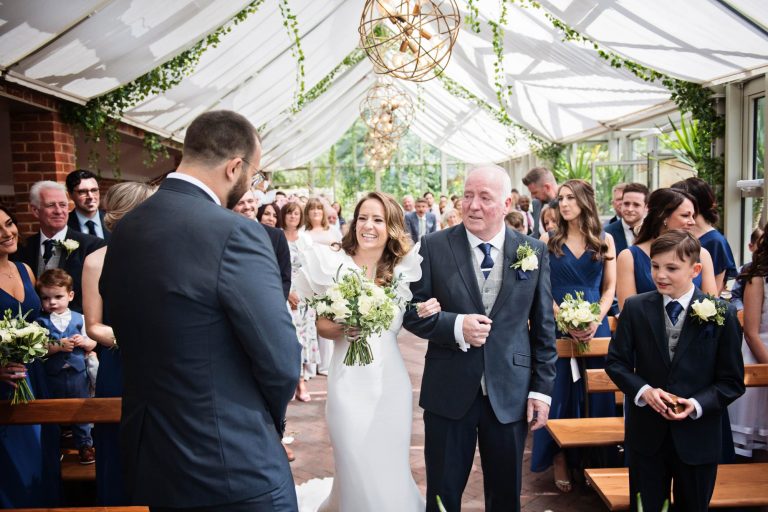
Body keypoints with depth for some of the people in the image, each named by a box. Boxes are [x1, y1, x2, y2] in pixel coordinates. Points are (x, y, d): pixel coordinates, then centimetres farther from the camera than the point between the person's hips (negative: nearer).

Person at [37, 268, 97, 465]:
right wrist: (58, 346, -24)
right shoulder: (40, 322, -4)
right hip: (52, 376, -1)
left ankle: (84, 445, 27)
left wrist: (84, 342, -17)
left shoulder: (79, 319, 0)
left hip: (77, 374, 1)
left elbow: (92, 344, 4)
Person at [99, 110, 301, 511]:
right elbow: (281, 362, -20)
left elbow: (124, 331, 10)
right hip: (234, 470, -7)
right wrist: (271, 418, 1)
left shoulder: (123, 231, 1)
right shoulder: (236, 234, -23)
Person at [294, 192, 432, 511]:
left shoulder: (403, 268, 2)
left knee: (392, 470, 13)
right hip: (350, 381, -2)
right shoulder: (332, 263, -5)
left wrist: (429, 310, -9)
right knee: (358, 471, 6)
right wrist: (343, 328, -22)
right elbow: (321, 325, -2)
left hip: (391, 380, 3)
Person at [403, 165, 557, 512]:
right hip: (449, 392, -1)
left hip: (510, 395, 2)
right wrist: (455, 326, -19)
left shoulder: (534, 252, 0)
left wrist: (542, 388, 1)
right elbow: (412, 311, -2)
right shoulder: (434, 247, -5)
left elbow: (544, 326, 3)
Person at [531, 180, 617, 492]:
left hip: (596, 326, 1)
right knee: (560, 392, 3)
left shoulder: (605, 240, 5)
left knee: (596, 393, 7)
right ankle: (560, 461, 15)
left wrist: (595, 320, -11)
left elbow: (610, 287, 5)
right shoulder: (549, 241, 2)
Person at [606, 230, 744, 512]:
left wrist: (697, 404, -19)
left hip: (697, 438, 0)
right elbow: (616, 362, 0)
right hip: (646, 434, 1)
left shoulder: (721, 315, -7)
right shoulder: (635, 308, -4)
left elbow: (732, 381, -4)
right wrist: (644, 391, -16)